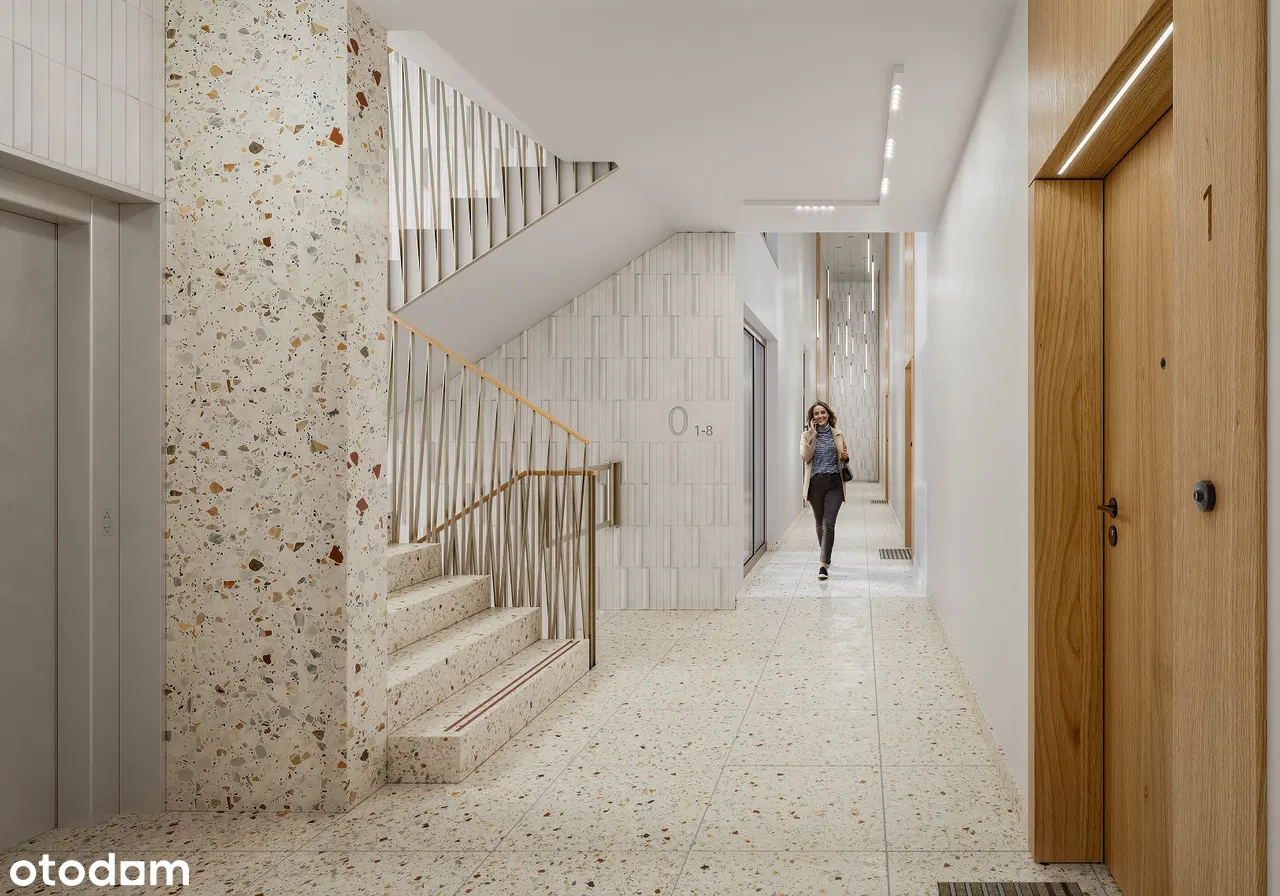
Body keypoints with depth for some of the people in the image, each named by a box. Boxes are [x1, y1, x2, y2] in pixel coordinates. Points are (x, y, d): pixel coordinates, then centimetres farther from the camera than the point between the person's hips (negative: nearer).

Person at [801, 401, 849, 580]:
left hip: (834, 482, -1)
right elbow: (806, 457, -10)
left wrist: (845, 457, -4)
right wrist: (813, 436, -12)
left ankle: (823, 565, -14)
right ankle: (826, 556, 36)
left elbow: (844, 456, 19)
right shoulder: (807, 436, 5)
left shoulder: (838, 435, 8)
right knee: (819, 523, 13)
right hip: (815, 483, 1)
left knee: (829, 523, -12)